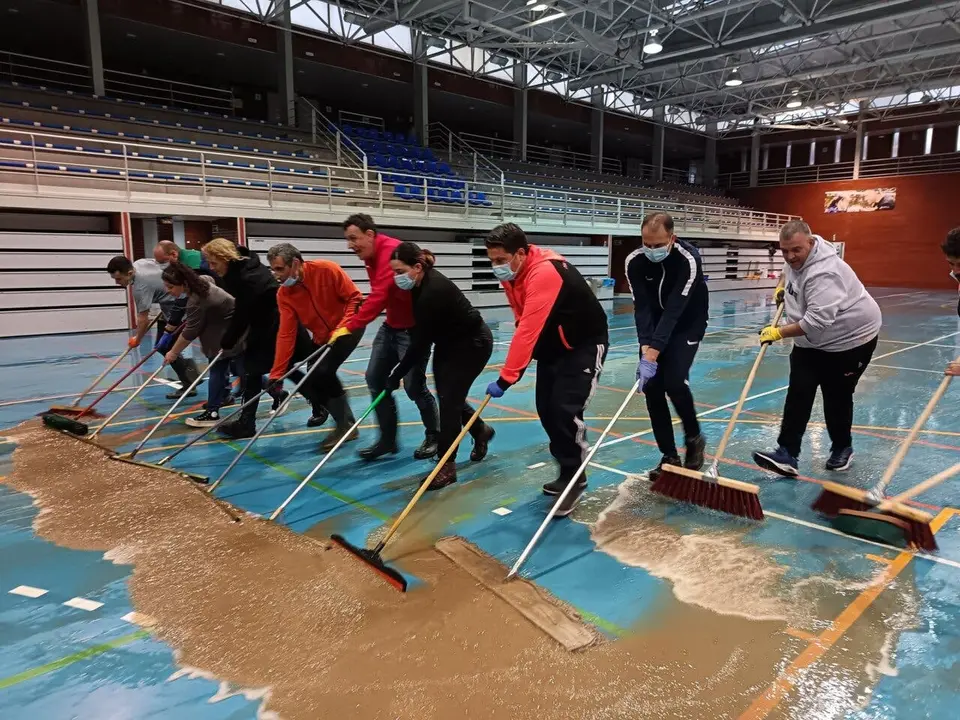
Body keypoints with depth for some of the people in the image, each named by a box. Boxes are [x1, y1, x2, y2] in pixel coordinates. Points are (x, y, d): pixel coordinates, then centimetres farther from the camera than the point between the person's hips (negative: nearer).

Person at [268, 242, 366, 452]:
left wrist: (342, 328, -29)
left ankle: (346, 425, -7)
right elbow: (286, 334, -12)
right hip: (321, 338, 6)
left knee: (323, 371, -22)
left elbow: (355, 298, -18)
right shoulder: (283, 294, -9)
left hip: (348, 328, -6)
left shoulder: (327, 269, -23)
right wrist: (276, 374, -18)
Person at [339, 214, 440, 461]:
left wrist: (350, 327, -32)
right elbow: (381, 295, 10)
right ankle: (388, 439, 16)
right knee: (375, 378, 6)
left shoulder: (392, 251, -24)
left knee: (414, 386, -4)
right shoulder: (372, 257, 8)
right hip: (391, 326, 10)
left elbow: (379, 297, -32)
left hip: (413, 328, -10)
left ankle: (434, 437, 18)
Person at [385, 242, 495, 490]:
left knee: (449, 400, -10)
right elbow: (422, 334, 8)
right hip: (449, 343, 9)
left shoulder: (433, 291, -32)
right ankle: (481, 431, 39)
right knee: (448, 397, 13)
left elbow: (420, 342, -29)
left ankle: (447, 467, -1)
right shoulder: (421, 285, -6)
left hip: (473, 344, -9)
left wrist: (396, 375, -22)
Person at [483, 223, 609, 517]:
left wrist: (505, 379, -36)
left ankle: (574, 480, 0)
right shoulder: (511, 272, -4)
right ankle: (568, 473, 21)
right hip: (553, 346, 9)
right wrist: (527, 356, -4)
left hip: (585, 345, -9)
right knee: (546, 409, 7)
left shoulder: (545, 273, -33)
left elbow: (529, 330, -37)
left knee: (565, 410, -16)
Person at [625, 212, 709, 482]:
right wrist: (646, 348, -35)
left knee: (674, 382, -20)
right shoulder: (635, 261, -19)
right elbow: (642, 308, -23)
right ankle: (669, 456, 6)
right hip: (656, 325, 4)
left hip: (687, 324, -4)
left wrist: (652, 354, -42)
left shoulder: (688, 259, -31)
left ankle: (694, 438, 9)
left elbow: (674, 310, -36)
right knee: (651, 386, -5)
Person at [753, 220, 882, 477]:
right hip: (810, 340, 8)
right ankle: (787, 454, -4)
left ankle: (842, 449, 27)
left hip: (850, 338, -8)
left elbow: (817, 321, -39)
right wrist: (782, 286, 14)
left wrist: (779, 333, -33)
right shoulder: (797, 257, -5)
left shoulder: (823, 273, -33)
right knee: (798, 394, -2)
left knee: (837, 397, 3)